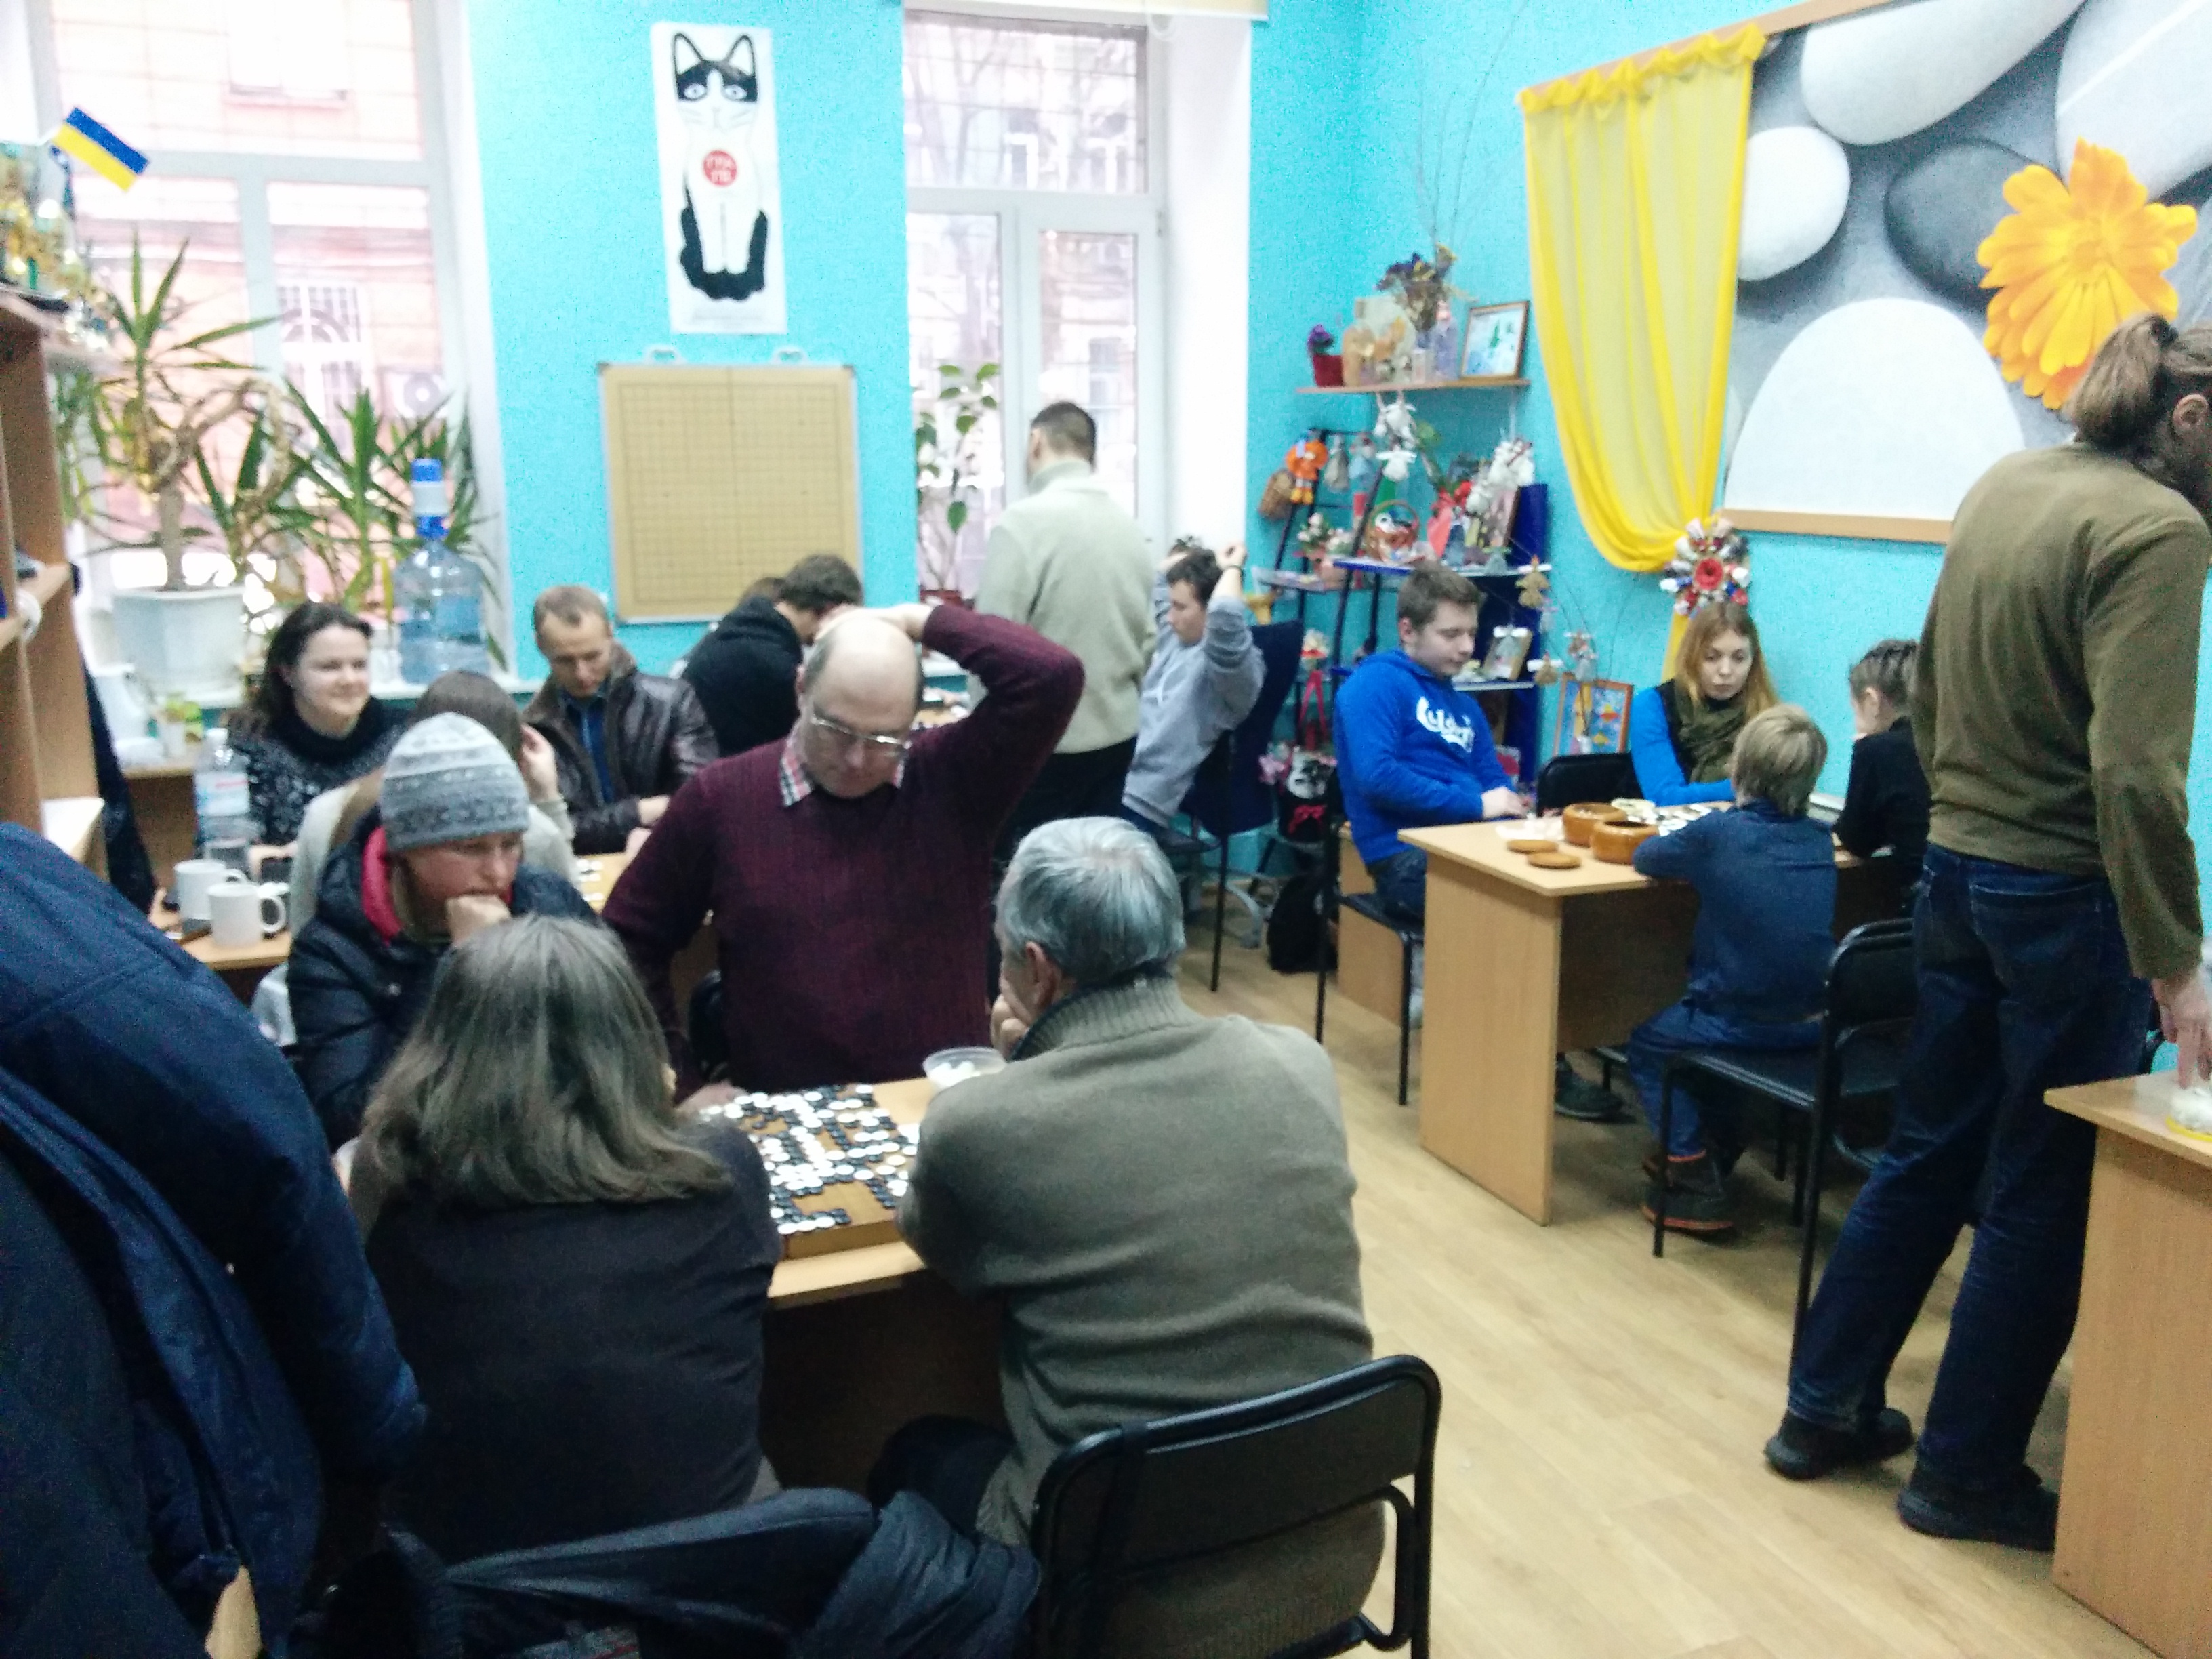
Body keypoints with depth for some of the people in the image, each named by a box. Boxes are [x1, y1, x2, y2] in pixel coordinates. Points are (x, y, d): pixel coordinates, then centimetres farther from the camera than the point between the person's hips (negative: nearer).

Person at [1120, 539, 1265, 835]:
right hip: (1113, 770, 9)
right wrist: (1188, 557, 21)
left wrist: (1232, 567, -14)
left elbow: (1225, 615, -32)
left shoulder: (1236, 657, -10)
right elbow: (1155, 580, 35)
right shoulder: (1174, 635, 17)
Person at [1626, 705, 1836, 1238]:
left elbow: (1646, 857, 2)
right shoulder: (1820, 839, 3)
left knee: (1648, 1046, 19)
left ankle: (1699, 1188, 10)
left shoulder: (1716, 833, -13)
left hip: (1740, 1024, -6)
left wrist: (1694, 861, 19)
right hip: (1810, 1027, 6)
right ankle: (1714, 1151, 42)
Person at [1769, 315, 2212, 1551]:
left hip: (1958, 874, 8)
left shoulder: (2004, 485, 7)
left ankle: (1828, 1409, 29)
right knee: (2045, 1194, 8)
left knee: (1930, 1155, 19)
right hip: (2067, 897, -7)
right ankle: (1968, 1475, 23)